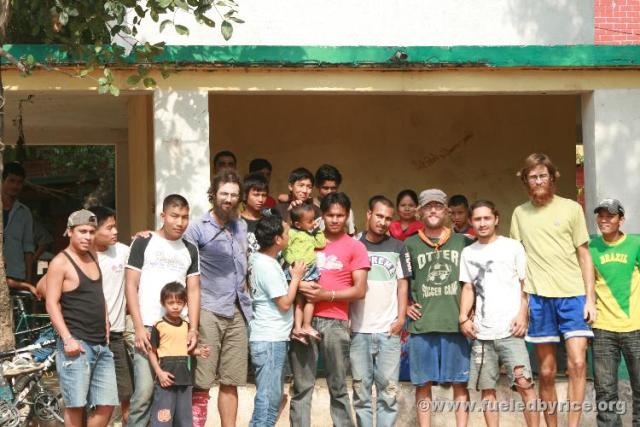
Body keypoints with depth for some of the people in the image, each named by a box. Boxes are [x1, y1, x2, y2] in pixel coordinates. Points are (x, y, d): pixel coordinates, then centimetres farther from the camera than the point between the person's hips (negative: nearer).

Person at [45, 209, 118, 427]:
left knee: (106, 404, 5)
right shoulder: (60, 262, -5)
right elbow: (52, 304, -11)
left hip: (101, 344, 7)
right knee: (76, 405, -6)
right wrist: (67, 339, -20)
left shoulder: (92, 258, 16)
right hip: (76, 344, -7)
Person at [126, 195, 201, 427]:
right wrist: (139, 328, -9)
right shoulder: (144, 243, 3)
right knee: (144, 392, -10)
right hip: (148, 328, -3)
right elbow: (131, 285, 0)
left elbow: (193, 291, 13)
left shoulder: (190, 250, 14)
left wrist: (193, 329, 1)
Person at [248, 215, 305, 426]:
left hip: (273, 339, 10)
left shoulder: (259, 259, 9)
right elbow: (285, 303, -16)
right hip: (270, 340, -10)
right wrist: (296, 277, -4)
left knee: (271, 398, 15)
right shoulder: (267, 267, -19)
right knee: (269, 399, -7)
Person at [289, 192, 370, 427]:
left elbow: (359, 290, -1)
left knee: (338, 388, 2)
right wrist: (300, 285, -6)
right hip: (304, 319, 2)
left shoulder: (355, 247, 5)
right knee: (302, 386, 1)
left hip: (335, 322, -2)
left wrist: (328, 295, -12)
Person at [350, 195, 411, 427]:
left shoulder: (397, 247, 8)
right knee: (361, 388, 2)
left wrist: (401, 317, -2)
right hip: (359, 329, 0)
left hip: (389, 330, 0)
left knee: (389, 388, 0)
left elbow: (402, 284, 10)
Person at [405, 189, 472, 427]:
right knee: (423, 382, 3)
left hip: (456, 322, 0)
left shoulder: (463, 242, 7)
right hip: (422, 324, 0)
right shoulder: (410, 244, 7)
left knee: (460, 381, 2)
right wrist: (405, 306, 5)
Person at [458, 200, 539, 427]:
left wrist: (522, 315, -9)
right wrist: (464, 318, 1)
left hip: (510, 329, -4)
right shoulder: (468, 253, 15)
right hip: (481, 332, 4)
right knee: (487, 388, 4)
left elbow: (525, 285, 3)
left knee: (524, 382, -12)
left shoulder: (513, 246, 5)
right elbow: (468, 288, 14)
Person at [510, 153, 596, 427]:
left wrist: (590, 298, -1)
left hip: (573, 294, -1)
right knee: (547, 371, 5)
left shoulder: (571, 208, 4)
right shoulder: (520, 214, 9)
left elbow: (584, 255, 6)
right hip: (539, 298, 2)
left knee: (577, 363, -14)